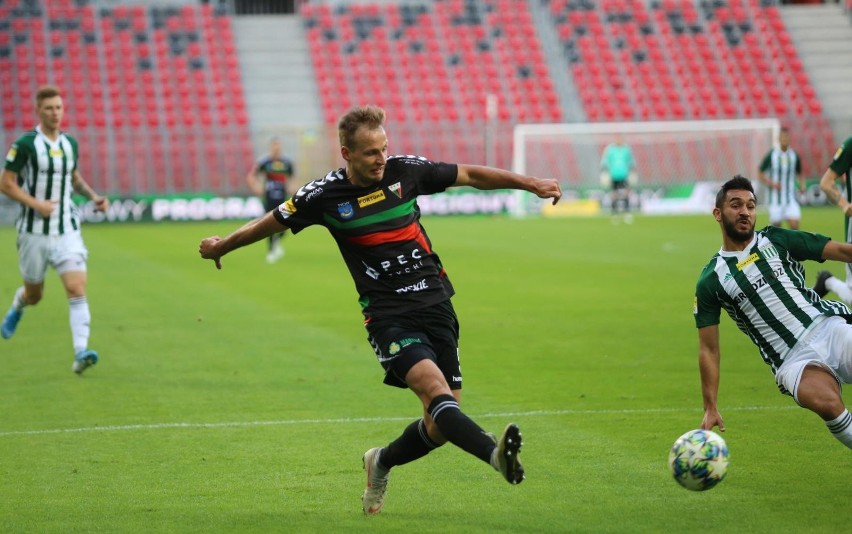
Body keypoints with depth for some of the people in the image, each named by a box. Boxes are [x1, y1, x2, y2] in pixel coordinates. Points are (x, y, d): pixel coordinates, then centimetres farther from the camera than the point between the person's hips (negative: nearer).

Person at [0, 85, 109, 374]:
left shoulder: (70, 143, 6)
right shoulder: (25, 144, -9)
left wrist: (93, 196, 7)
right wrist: (36, 204, -19)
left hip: (67, 230, 3)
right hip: (34, 231, -3)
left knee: (77, 289, -14)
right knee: (34, 293, 12)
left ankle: (80, 353, -19)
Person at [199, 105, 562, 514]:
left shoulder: (405, 170, 2)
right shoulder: (324, 195, -3)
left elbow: (471, 175, 13)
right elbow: (272, 223, 14)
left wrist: (531, 184, 12)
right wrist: (221, 247, 27)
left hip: (437, 307, 3)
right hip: (388, 316, -3)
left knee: (440, 424, -1)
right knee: (435, 388, -29)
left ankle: (381, 463, 26)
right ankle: (495, 453, -50)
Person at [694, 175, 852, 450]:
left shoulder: (776, 240, 12)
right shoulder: (710, 281, 8)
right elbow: (708, 349, 10)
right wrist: (710, 407, 5)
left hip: (830, 327, 2)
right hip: (792, 360, -2)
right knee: (826, 402, -34)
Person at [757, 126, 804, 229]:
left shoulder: (794, 156, 2)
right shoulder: (771, 155, -4)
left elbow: (799, 173, 17)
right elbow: (760, 174, 2)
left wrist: (802, 186, -1)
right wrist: (771, 183, -14)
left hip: (790, 199, 1)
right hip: (775, 199, -1)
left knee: (794, 225, -15)